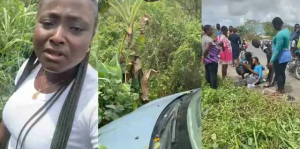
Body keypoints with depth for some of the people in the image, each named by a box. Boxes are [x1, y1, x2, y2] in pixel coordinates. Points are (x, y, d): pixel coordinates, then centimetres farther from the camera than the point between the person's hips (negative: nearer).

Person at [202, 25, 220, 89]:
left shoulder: (203, 37, 7)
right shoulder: (209, 39, -22)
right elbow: (207, 49, -34)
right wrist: (204, 56, -21)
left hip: (207, 59, 10)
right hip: (212, 59, -10)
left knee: (208, 73, 16)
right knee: (213, 74, -2)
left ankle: (209, 85, 27)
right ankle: (214, 87, 3)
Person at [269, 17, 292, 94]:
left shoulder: (280, 34, -26)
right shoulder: (286, 30, 4)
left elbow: (277, 49, -27)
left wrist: (272, 60, -24)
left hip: (280, 57, -10)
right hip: (286, 55, 10)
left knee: (278, 74, 3)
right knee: (282, 72, 20)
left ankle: (280, 90, 13)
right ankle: (282, 88, 33)